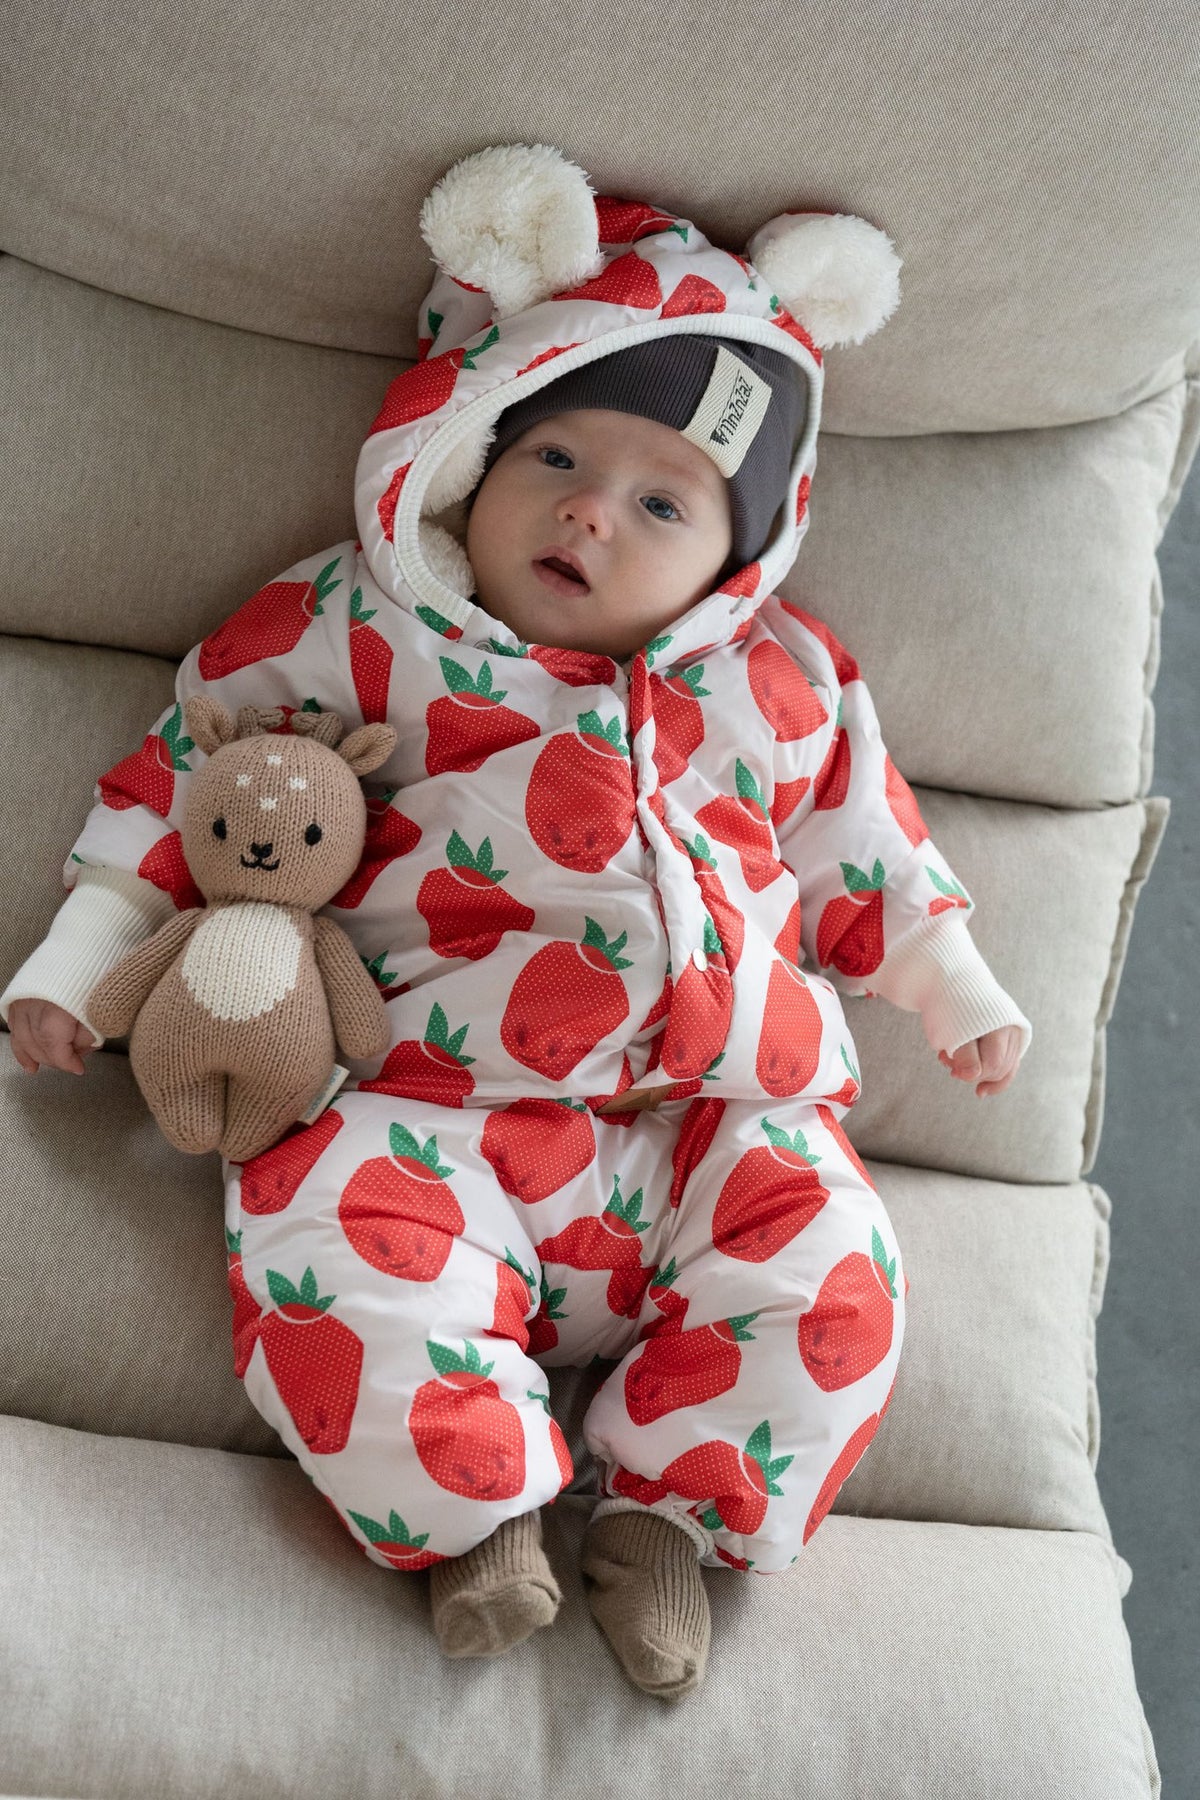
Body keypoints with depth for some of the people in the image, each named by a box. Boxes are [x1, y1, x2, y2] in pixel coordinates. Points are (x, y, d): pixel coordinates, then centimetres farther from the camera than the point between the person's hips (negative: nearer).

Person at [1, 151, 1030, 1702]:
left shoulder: (779, 685, 14)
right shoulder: (362, 629, 7)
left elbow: (861, 853, 27)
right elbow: (192, 767, 11)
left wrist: (957, 993, 25)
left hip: (711, 1112, 2)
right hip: (436, 1115, -2)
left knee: (829, 1272, -21)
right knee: (328, 1266, -29)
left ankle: (667, 1513, -5)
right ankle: (486, 1508, -10)